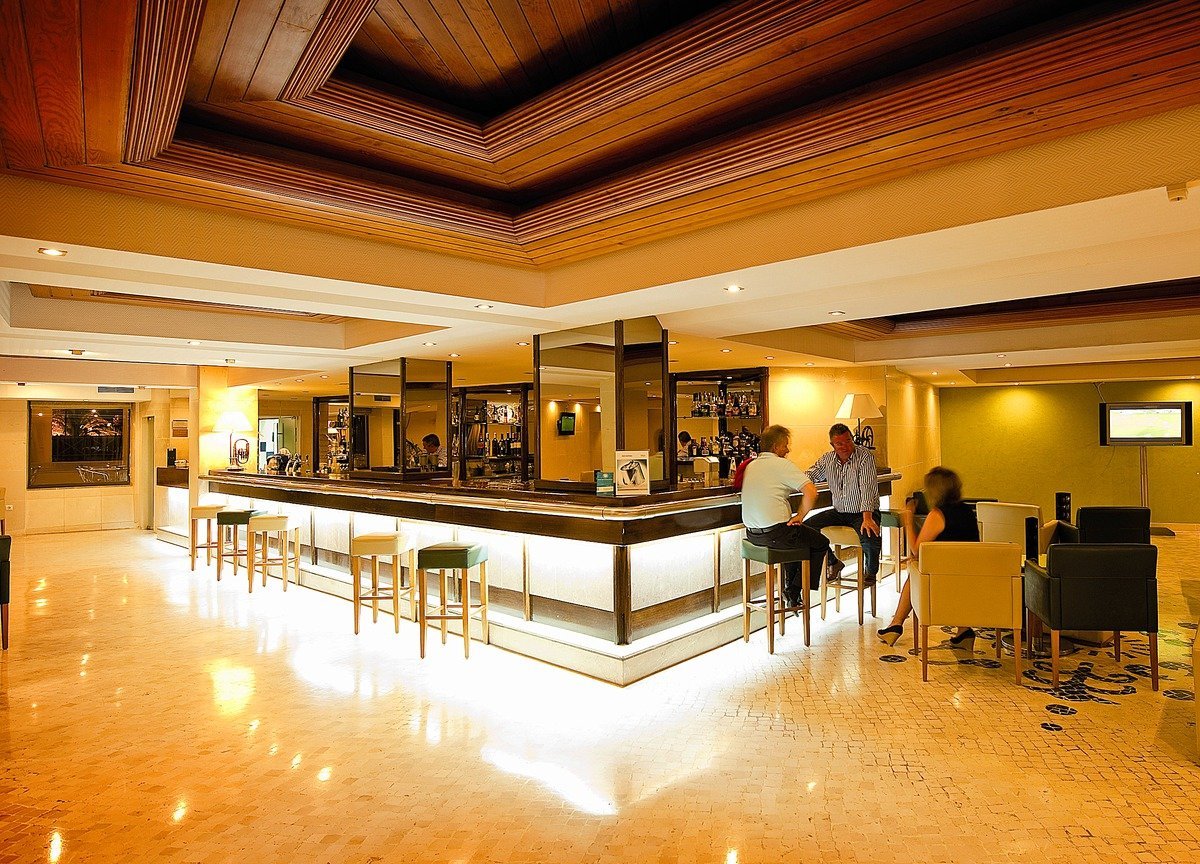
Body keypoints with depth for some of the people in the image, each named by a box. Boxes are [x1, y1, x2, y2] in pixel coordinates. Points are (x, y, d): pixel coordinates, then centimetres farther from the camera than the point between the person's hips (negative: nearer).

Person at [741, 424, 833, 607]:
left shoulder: (751, 466, 12)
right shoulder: (783, 465, -11)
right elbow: (811, 492, -22)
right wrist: (799, 517, -8)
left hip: (752, 534, 8)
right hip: (775, 533, -8)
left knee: (796, 537, 35)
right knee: (821, 543, 15)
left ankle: (790, 590, 33)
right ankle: (796, 591, 16)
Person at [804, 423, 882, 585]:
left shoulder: (865, 456, -13)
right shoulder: (827, 459, 2)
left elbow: (868, 487, -23)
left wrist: (867, 518, -34)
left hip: (863, 512, -5)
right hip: (839, 511, 5)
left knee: (870, 536, -35)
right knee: (806, 527, -13)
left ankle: (870, 571, 3)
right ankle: (833, 562, 12)